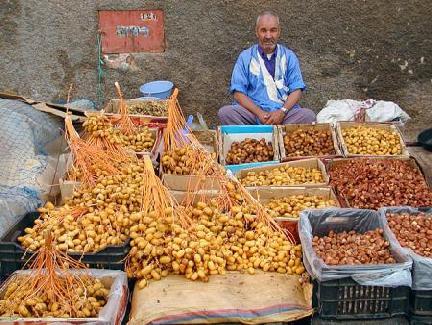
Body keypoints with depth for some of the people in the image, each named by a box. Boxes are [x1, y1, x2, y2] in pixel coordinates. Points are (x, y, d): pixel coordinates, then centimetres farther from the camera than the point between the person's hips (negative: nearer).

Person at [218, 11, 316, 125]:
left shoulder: (289, 56, 12)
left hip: (283, 111, 1)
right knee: (225, 113, -28)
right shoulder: (245, 57, 8)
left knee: (309, 115, -28)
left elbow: (296, 90, 5)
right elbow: (238, 93, 0)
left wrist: (282, 111, -15)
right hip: (254, 111, 0)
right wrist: (259, 113, -16)